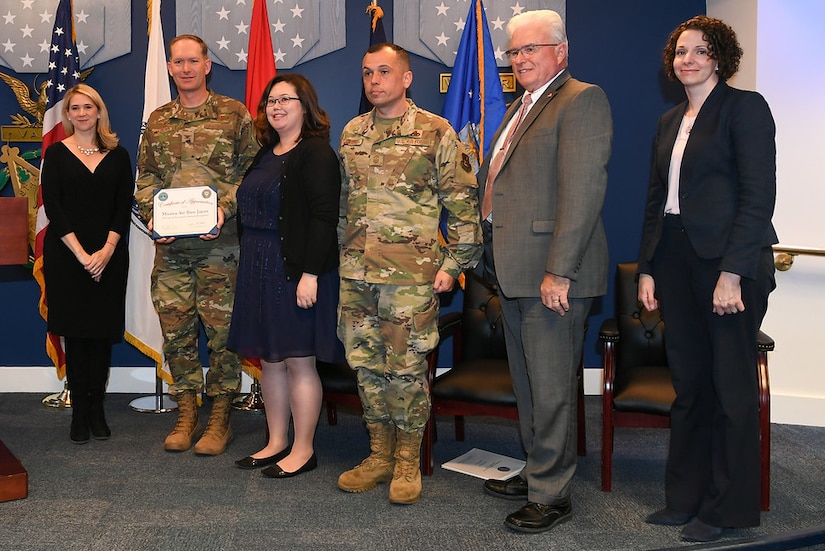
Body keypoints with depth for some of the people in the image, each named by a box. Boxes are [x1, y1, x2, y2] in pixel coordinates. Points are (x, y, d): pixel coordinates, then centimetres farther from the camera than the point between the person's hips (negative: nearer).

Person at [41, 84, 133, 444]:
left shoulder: (117, 156, 7)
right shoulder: (57, 154, 3)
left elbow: (124, 207, 2)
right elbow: (52, 207, -5)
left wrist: (107, 250, -11)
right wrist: (81, 254, -13)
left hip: (109, 255, 1)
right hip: (65, 254, -1)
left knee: (103, 332, 3)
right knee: (75, 333, 1)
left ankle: (97, 409, 12)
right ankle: (79, 412, 9)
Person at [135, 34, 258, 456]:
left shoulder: (234, 114, 3)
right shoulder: (157, 120, 14)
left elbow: (252, 170, -1)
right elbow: (145, 176, 16)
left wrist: (225, 209, -14)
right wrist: (152, 215, -2)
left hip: (218, 244, -4)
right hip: (170, 246, 4)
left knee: (222, 330, 0)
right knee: (175, 330, 7)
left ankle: (220, 420, 12)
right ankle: (186, 414, 20)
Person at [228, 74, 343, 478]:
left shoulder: (316, 154, -9)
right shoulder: (265, 154, 16)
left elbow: (324, 217, -17)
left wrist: (311, 274, -22)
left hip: (297, 271, -8)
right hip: (259, 271, 8)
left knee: (298, 361, -1)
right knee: (269, 359, 13)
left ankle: (303, 450, 11)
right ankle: (276, 443, 24)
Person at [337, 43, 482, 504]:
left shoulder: (436, 132, -3)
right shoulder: (352, 133, 13)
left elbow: (463, 202, -3)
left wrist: (453, 263, -8)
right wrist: (337, 254, 17)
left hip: (411, 275, -5)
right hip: (356, 274, 5)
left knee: (407, 367, 1)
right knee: (365, 364, 10)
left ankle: (408, 462, 16)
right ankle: (380, 454, 25)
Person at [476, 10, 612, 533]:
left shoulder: (582, 100, -10)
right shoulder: (520, 108, 19)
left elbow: (583, 190, -19)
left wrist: (559, 271, -23)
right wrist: (495, 255, 16)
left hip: (552, 272, -10)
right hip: (515, 271, 10)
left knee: (551, 388, -1)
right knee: (528, 382, 19)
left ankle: (552, 495, 12)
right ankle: (537, 471, 34)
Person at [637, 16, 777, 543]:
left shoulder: (745, 106, -5)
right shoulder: (670, 121, 17)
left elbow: (758, 196, -13)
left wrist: (732, 273, -19)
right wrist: (647, 268, 10)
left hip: (728, 261, -7)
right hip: (676, 260, 7)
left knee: (732, 386, 3)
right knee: (688, 383, 12)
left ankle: (727, 507, 15)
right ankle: (686, 497, 22)